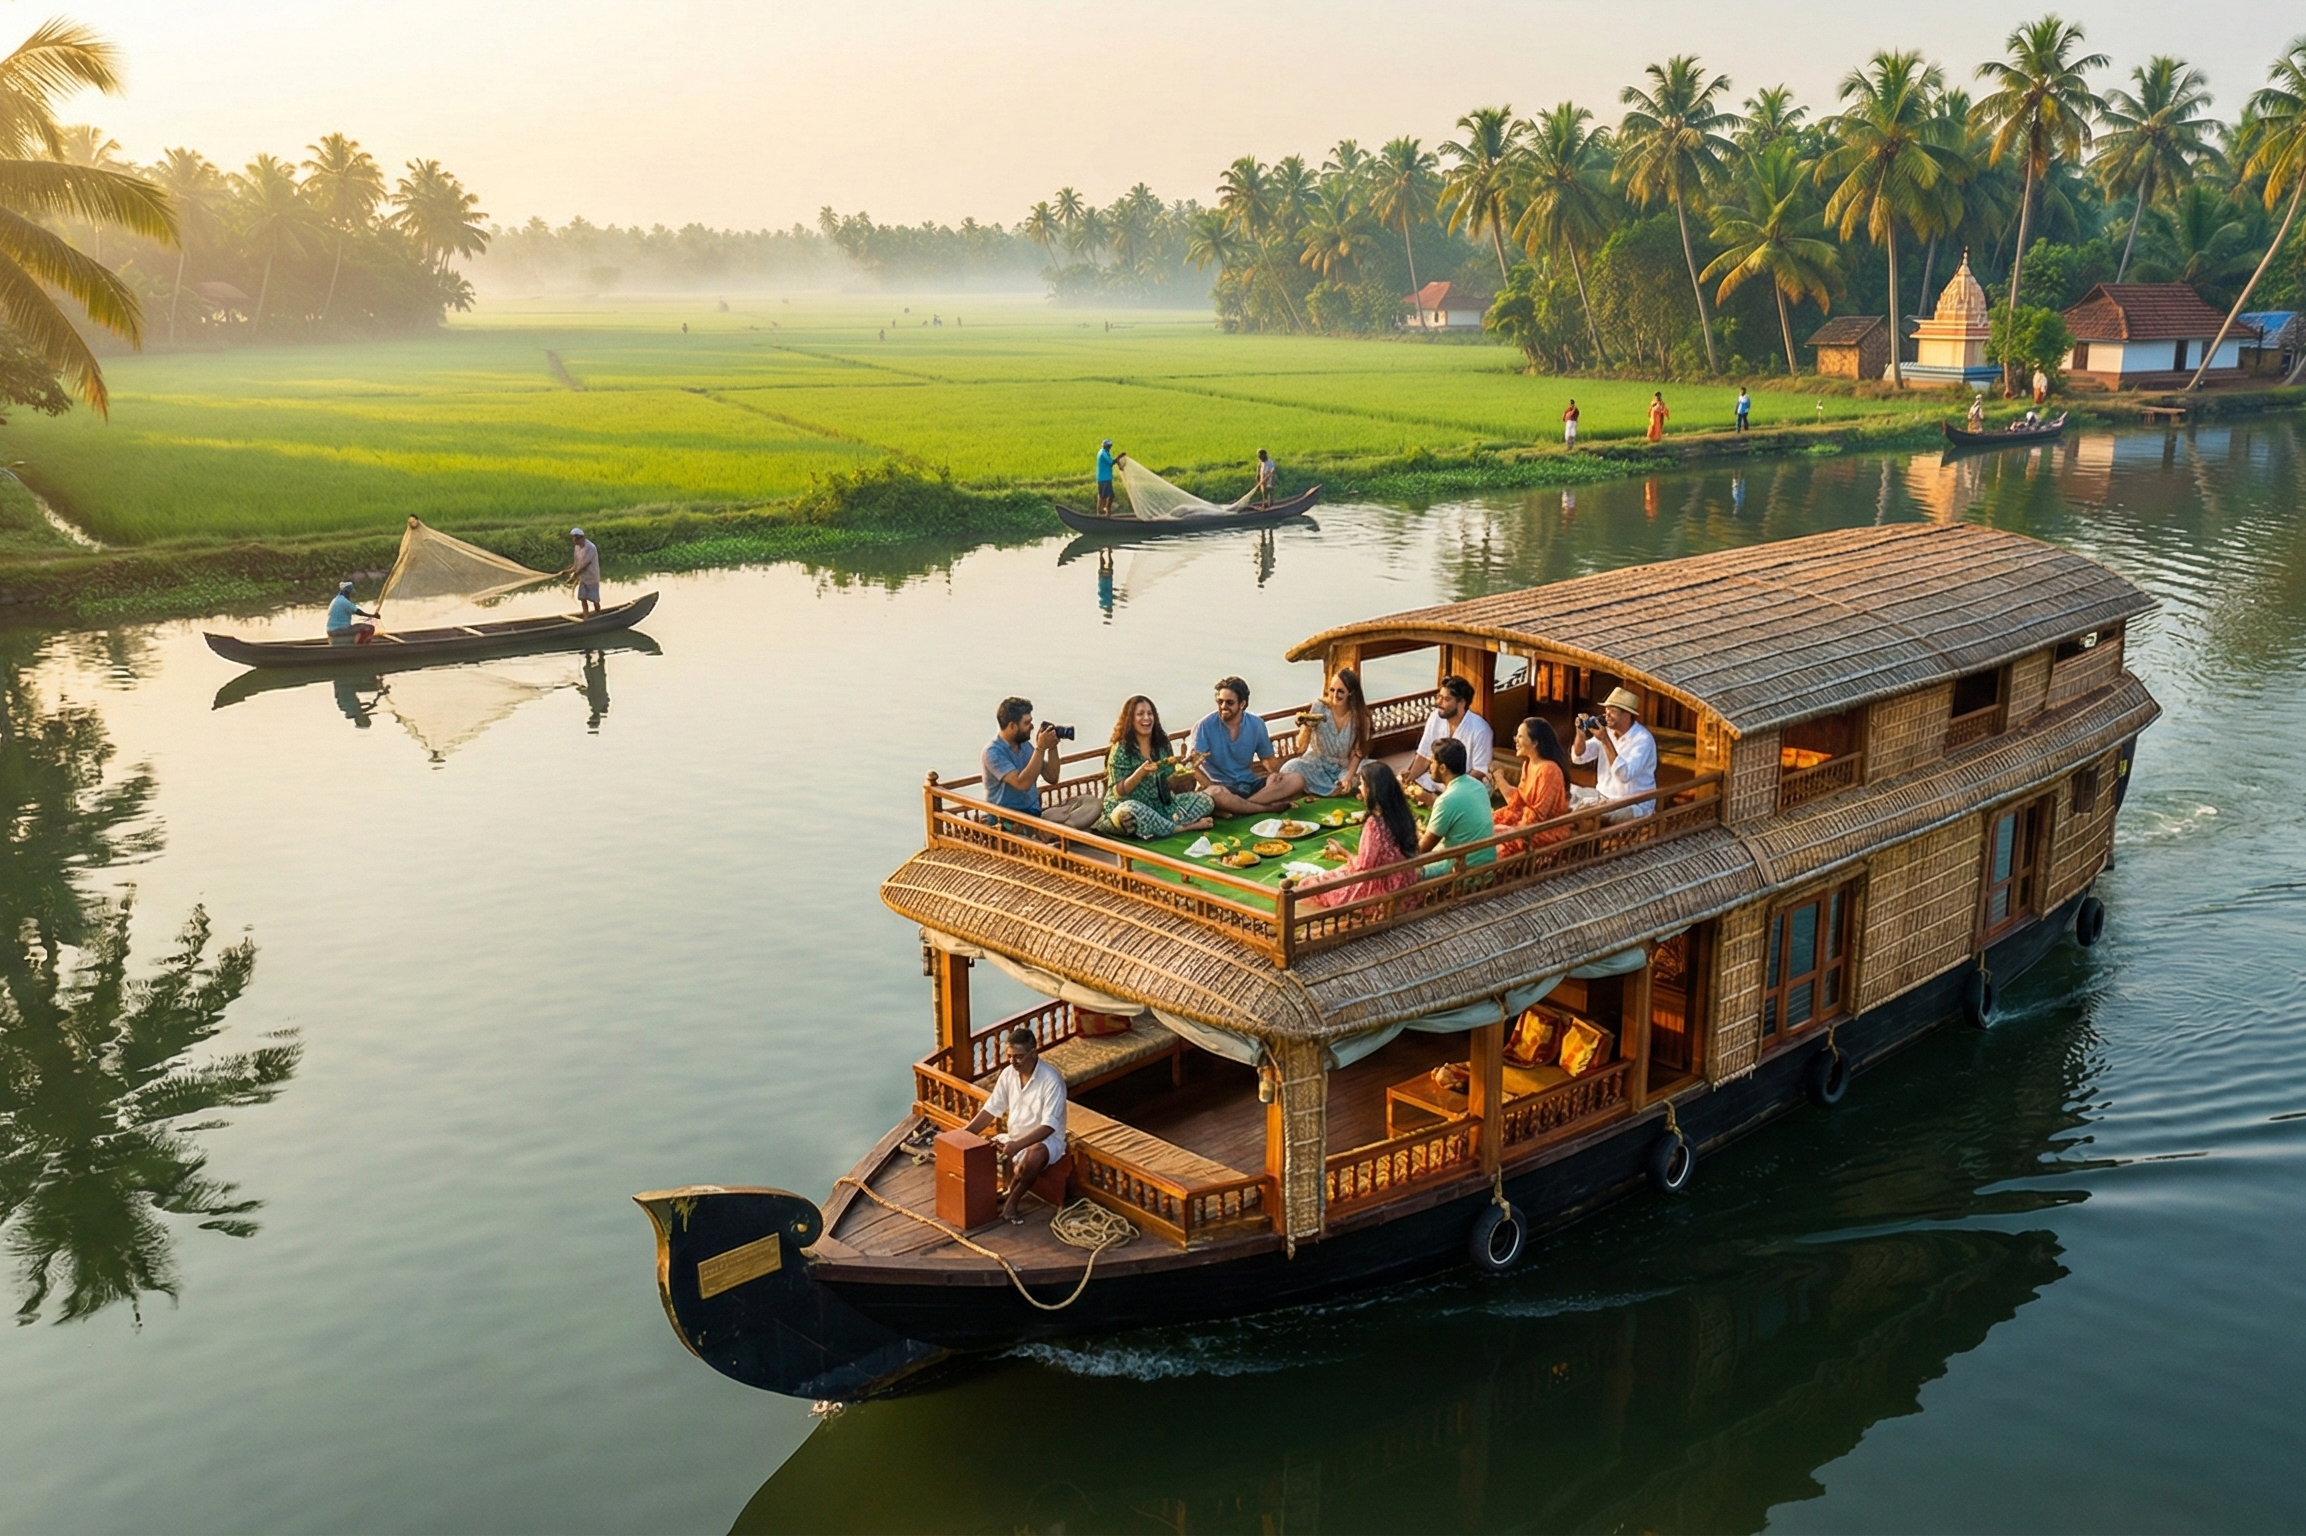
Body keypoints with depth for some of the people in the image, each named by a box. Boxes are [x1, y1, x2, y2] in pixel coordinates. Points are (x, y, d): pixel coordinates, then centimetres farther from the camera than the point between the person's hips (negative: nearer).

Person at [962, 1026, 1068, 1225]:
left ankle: (1010, 1203, -20)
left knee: (1034, 1156, -39)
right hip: (1014, 1137, 7)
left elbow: (1048, 1126, -27)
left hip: (1047, 1139, -7)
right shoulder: (1008, 1073, -3)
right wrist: (966, 1132, -9)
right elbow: (992, 1108, 4)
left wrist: (1018, 1145, -39)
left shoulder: (1051, 1080, -24)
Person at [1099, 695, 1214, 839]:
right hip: (1132, 806, -5)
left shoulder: (1162, 744, 5)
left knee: (1205, 800, -6)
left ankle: (1164, 826, -21)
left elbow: (1169, 783, 10)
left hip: (1162, 805, 5)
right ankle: (1183, 828, -22)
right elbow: (1118, 792, -14)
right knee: (1129, 811, -41)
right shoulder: (1121, 750, -9)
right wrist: (1141, 772, -28)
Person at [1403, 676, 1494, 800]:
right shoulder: (1435, 718, -2)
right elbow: (1424, 756, 2)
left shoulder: (1479, 729, -18)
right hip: (1435, 780, 6)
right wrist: (1410, 777, -15)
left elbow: (1479, 771, -16)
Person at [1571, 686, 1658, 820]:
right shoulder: (1607, 731, 3)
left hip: (1634, 805, -7)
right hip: (1605, 798, 7)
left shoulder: (1643, 739, -18)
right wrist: (1581, 733, -16)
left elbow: (1625, 775, -30)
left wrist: (1606, 740, -32)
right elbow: (1578, 757, 3)